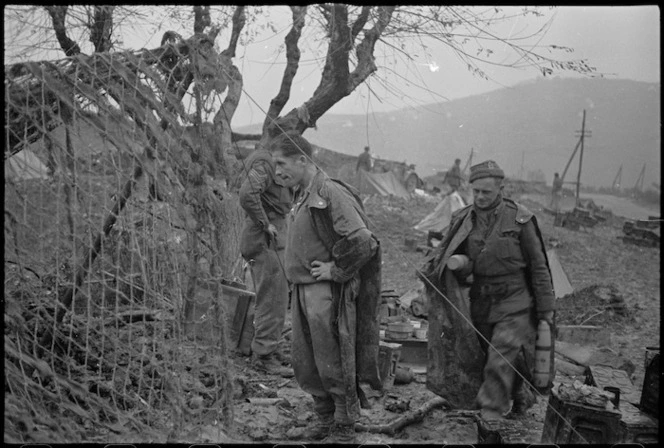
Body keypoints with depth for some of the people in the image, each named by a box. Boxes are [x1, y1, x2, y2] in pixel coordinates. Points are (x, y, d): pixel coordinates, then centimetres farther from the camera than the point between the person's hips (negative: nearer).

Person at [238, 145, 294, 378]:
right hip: (265, 243, -10)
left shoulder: (274, 165, 16)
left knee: (271, 301, 18)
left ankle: (262, 352, 28)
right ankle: (265, 356, 2)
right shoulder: (263, 163, -15)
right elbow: (247, 195, -30)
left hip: (273, 241, 10)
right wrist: (265, 223, -22)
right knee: (273, 302, -5)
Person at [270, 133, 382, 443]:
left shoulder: (330, 193, -17)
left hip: (327, 293, -9)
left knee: (334, 365, 2)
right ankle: (325, 419, 30)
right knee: (304, 364, 15)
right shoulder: (301, 197, 12)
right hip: (302, 290, 9)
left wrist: (336, 270, -17)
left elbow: (362, 241, -25)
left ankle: (345, 428, 15)